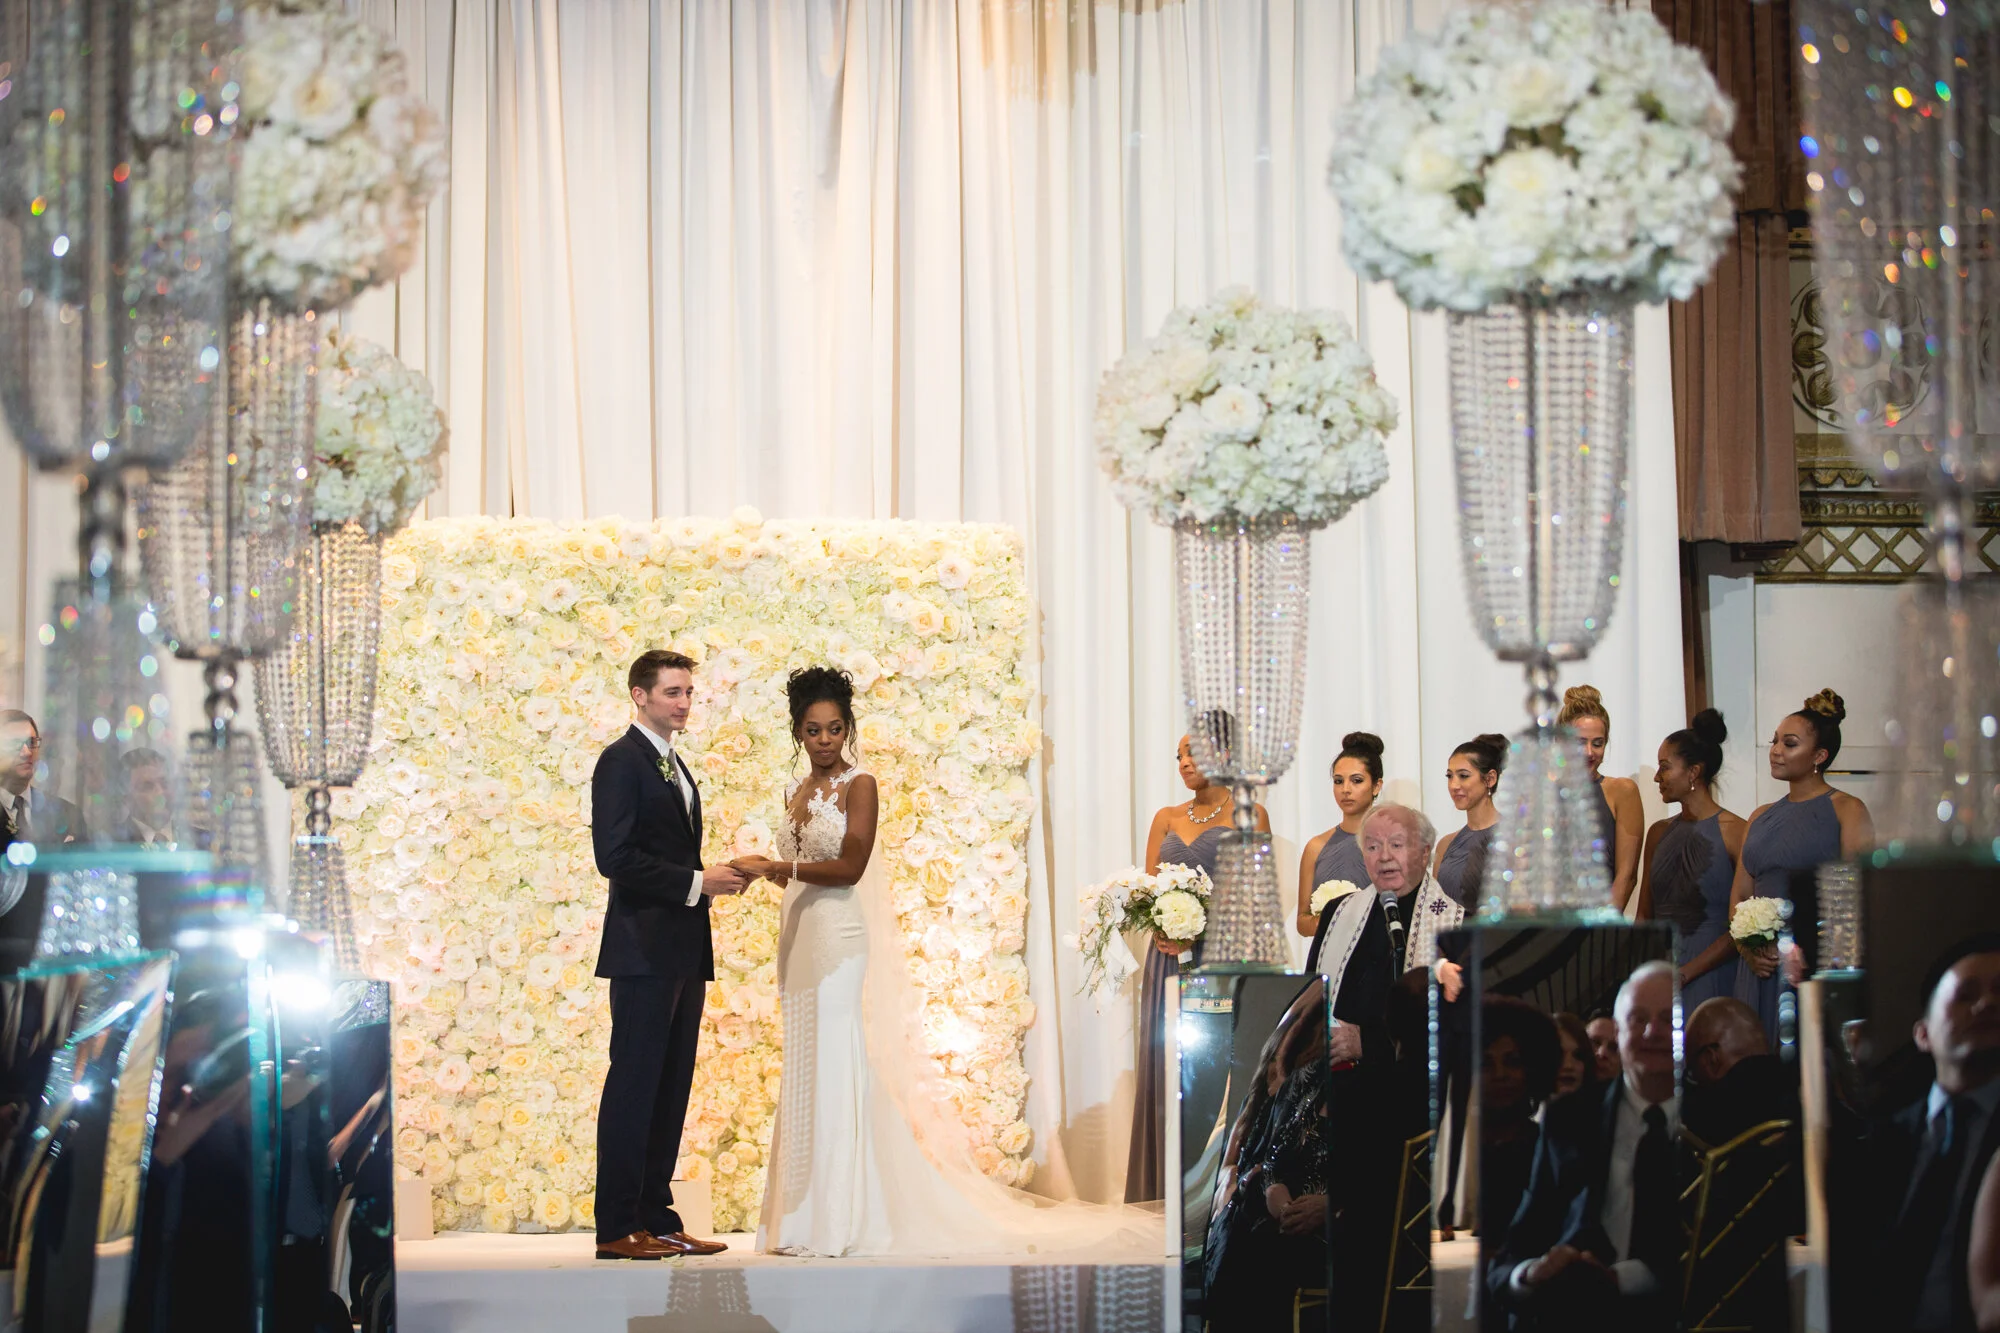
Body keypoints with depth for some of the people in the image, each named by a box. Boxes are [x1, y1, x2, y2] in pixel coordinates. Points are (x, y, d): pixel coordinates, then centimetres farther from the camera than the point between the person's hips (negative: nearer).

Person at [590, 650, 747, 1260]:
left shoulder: (676, 768, 22)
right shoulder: (622, 761, -7)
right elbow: (614, 856, -17)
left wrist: (716, 878, 5)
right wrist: (696, 882, -16)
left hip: (683, 953, 9)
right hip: (644, 949, -9)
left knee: (671, 1089, 8)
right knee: (634, 1084, -8)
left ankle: (657, 1218, 11)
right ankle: (617, 1227, -6)